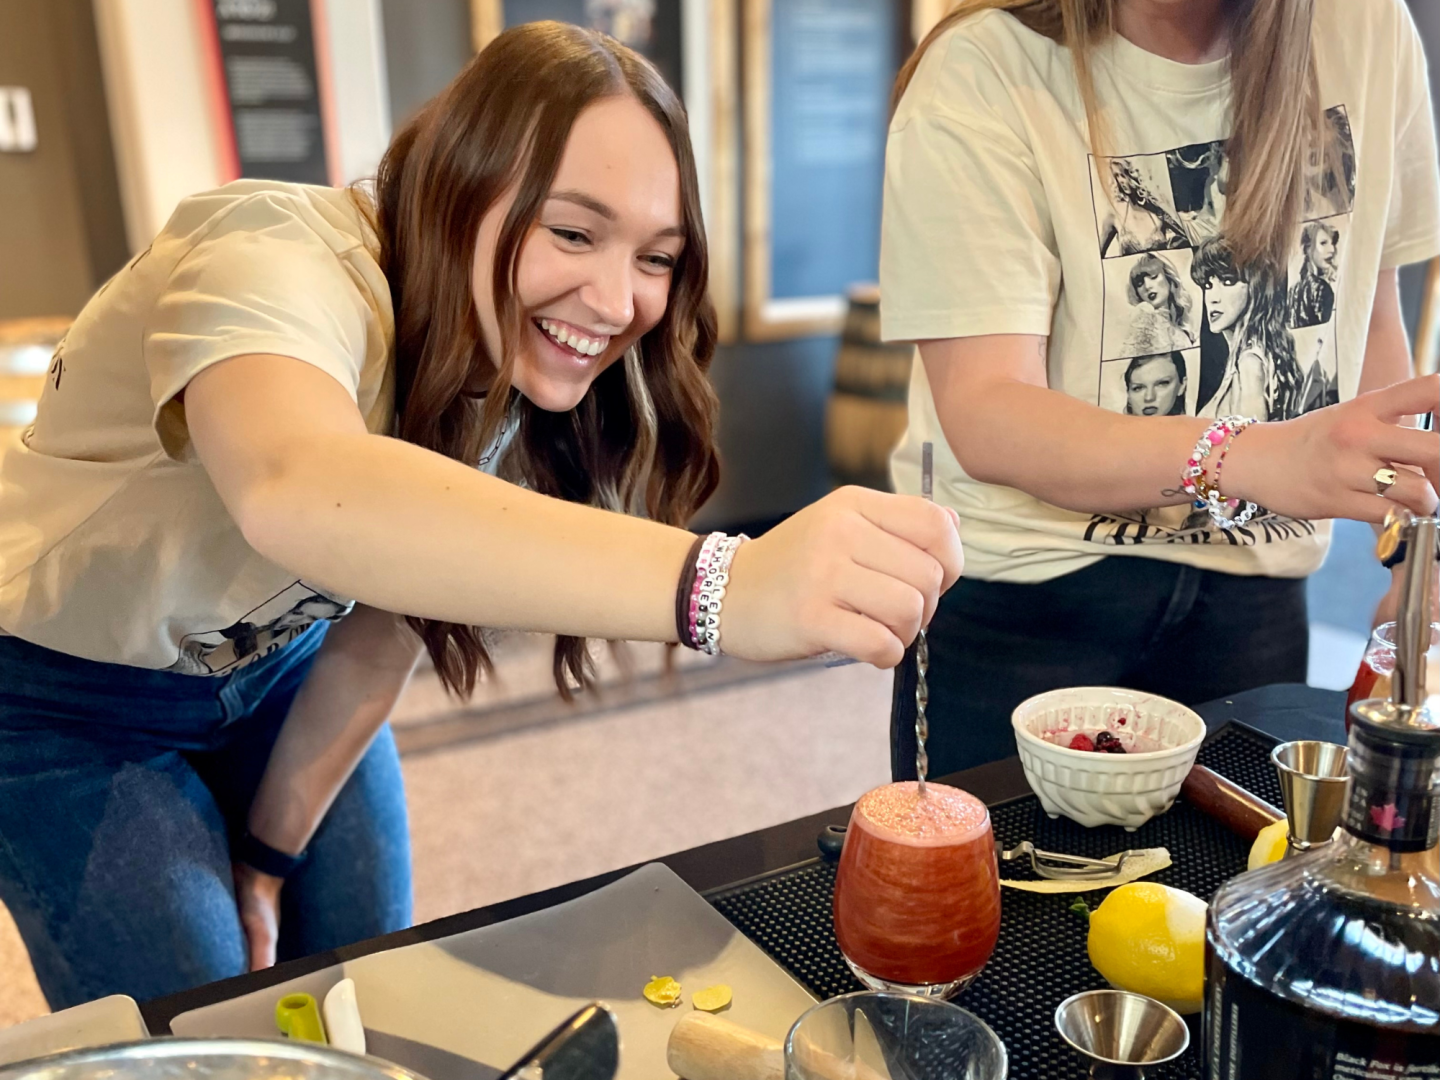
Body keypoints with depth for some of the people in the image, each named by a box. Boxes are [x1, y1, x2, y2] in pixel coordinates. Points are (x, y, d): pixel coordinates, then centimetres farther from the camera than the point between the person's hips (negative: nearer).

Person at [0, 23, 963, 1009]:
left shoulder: (519, 351, -14)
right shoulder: (277, 257, -33)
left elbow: (389, 621, -6)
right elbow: (296, 491, -57)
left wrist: (271, 856, -1)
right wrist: (716, 583, -69)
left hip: (276, 666, 5)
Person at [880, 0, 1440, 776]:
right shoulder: (982, 72, -16)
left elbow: (1370, 316, 11)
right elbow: (984, 417, -24)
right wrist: (1251, 458, -38)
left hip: (1255, 592, 4)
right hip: (1018, 596, -3)